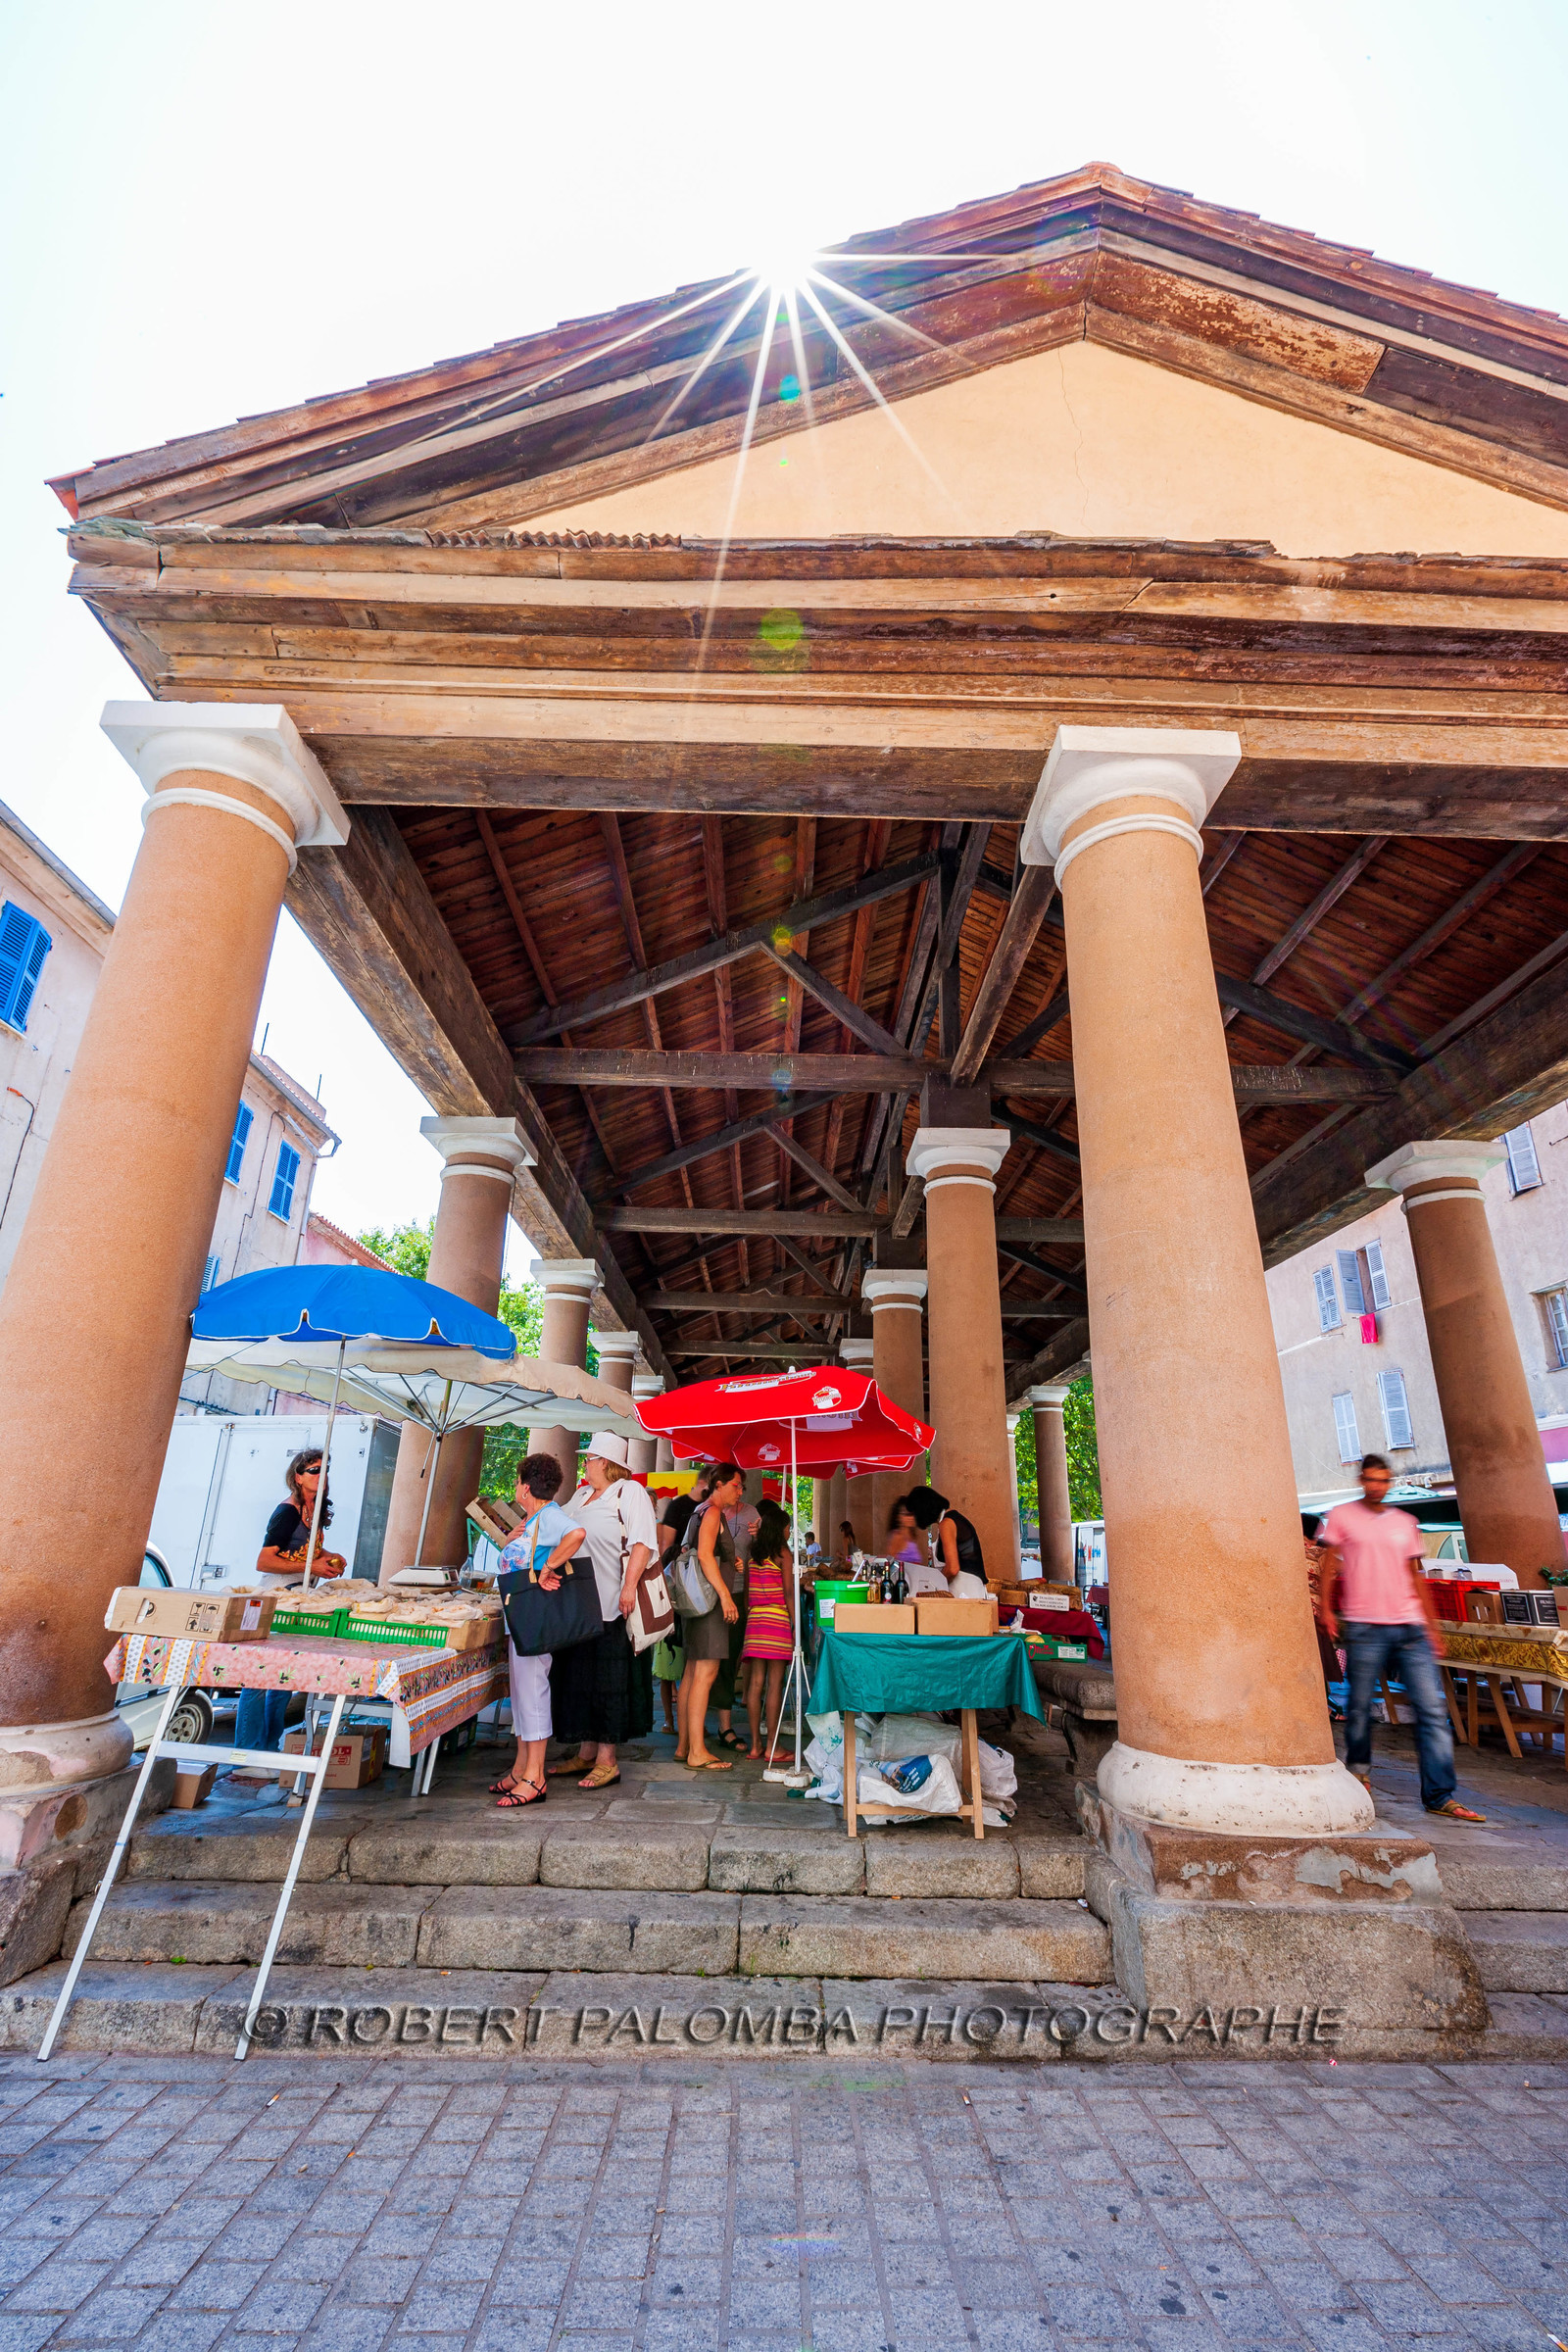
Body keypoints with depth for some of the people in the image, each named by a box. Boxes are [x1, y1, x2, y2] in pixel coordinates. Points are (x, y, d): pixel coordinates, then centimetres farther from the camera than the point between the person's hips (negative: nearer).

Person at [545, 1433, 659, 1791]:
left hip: (612, 1604, -8)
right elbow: (563, 1537, 28)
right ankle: (586, 1752, 26)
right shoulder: (581, 1496, 18)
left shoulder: (630, 1492, -7)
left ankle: (607, 1761, 9)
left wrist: (629, 1586, -25)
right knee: (579, 1677, 14)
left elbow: (642, 1543, -17)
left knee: (609, 1680, -1)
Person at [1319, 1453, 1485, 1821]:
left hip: (1410, 1627, 3)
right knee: (1360, 1705, 3)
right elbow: (1330, 1566, 4)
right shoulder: (1342, 1516, 4)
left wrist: (1432, 1627, 14)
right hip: (1365, 1626, -3)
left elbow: (1416, 1578, 18)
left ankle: (1440, 1795, 3)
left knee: (1432, 1707, -3)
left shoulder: (1405, 1523, 15)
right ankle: (1358, 1770, 24)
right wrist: (1326, 1609, -4)